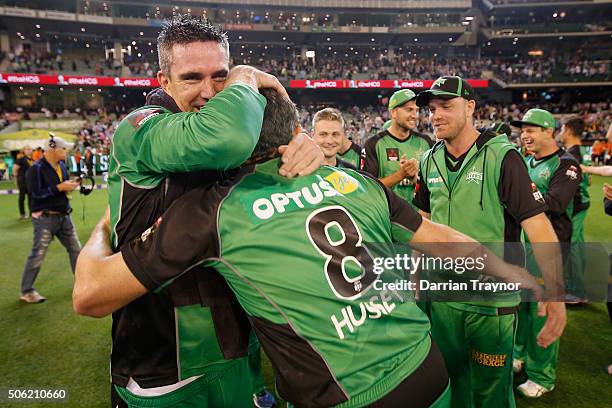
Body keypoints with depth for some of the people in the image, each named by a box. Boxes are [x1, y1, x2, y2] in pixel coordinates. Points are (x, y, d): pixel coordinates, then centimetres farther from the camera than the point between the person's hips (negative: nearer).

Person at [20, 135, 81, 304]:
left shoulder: (61, 165, 7)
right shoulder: (36, 169, -16)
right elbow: (36, 194, -22)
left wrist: (72, 185, -3)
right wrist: (59, 188, -23)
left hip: (64, 216, 8)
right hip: (45, 218, -7)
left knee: (76, 249, 13)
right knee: (37, 255, -1)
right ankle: (26, 291, 15)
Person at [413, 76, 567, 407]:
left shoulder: (502, 157, -14)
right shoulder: (429, 161, 2)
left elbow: (537, 225, -20)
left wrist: (555, 291, -29)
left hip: (492, 299, -4)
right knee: (449, 380, 22)